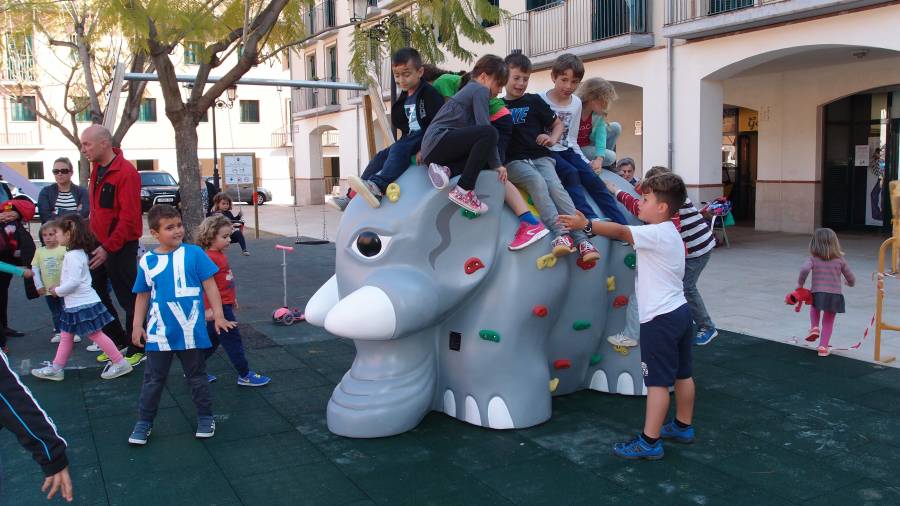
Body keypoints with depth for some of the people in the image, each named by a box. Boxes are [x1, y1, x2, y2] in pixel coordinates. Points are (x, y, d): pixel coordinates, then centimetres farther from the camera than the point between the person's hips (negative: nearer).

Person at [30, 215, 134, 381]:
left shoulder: (73, 256, -19)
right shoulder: (79, 253, 12)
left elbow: (74, 281, -25)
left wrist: (57, 291, -11)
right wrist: (59, 288, 12)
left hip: (82, 305, -10)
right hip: (74, 305, 10)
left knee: (96, 334, -5)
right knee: (65, 336, 14)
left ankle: (120, 363, 0)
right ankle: (56, 368, 22)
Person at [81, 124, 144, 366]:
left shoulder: (126, 172, -17)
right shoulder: (97, 169, 10)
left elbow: (129, 217, -20)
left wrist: (109, 248, -20)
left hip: (121, 247, -9)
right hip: (99, 245, 9)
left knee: (128, 299, 1)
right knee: (96, 294, 13)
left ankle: (136, 349, 12)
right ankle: (117, 341, 27)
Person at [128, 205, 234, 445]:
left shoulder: (194, 253, -7)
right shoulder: (147, 261, 0)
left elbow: (209, 285, -4)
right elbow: (142, 296, 8)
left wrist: (218, 315, -8)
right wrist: (137, 326, 5)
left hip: (191, 331, -1)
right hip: (159, 333, 1)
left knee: (197, 377, 13)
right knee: (153, 380, 12)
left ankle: (205, 417, 28)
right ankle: (144, 422, 26)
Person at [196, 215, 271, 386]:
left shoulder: (220, 255, 10)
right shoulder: (210, 258, -21)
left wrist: (233, 298, 28)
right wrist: (208, 308, -26)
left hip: (225, 304, 10)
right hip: (218, 307, -10)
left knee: (212, 340, 19)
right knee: (233, 340, 0)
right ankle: (245, 376, 10)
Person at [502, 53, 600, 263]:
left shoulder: (534, 101, 17)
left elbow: (557, 124, 22)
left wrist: (552, 139, 2)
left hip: (540, 156, 1)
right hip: (513, 160, -1)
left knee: (555, 186, -25)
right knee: (537, 181, -32)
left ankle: (581, 238, -31)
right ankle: (560, 234, -40)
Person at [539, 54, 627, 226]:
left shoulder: (577, 103, 9)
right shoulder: (541, 100, -9)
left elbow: (572, 139, 14)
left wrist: (584, 160, 6)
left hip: (566, 150, 5)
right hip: (547, 151, -5)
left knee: (592, 178, -12)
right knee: (571, 173, -29)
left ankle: (622, 224, -13)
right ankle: (591, 219, -39)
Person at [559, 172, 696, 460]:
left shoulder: (656, 234, -18)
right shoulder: (669, 234, 13)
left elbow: (620, 232, -27)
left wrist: (586, 224, -28)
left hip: (660, 318, -10)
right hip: (679, 311, 10)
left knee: (657, 381, -6)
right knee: (682, 374, 19)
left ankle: (649, 442, 0)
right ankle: (683, 427, 33)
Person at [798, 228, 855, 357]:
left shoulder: (812, 258, -1)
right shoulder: (840, 260, 6)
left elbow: (804, 269, -22)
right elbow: (851, 279, 11)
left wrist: (800, 283, -8)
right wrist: (849, 283, 34)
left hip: (818, 294, -1)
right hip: (835, 295, 1)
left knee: (814, 307, 34)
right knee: (828, 321, 16)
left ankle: (814, 327, 15)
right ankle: (823, 346, 14)